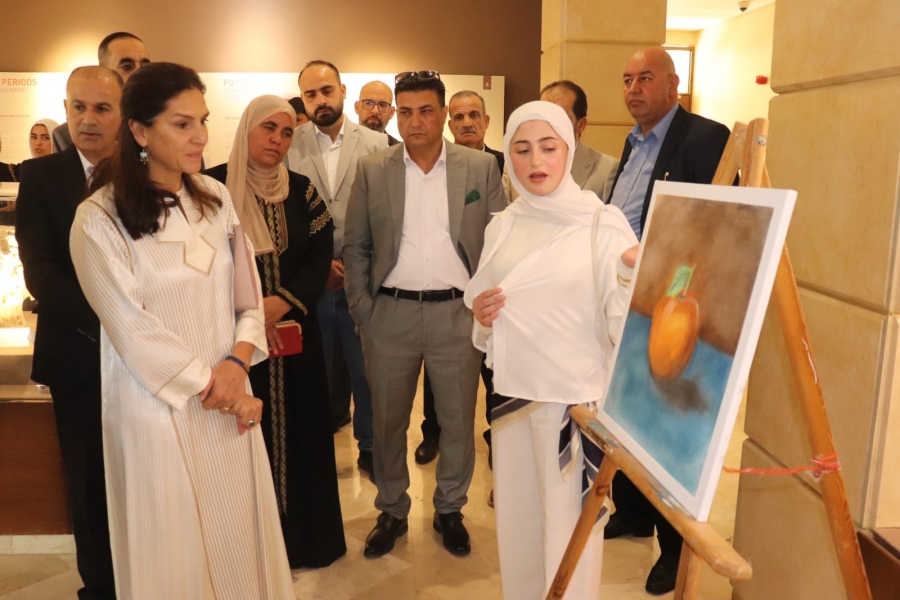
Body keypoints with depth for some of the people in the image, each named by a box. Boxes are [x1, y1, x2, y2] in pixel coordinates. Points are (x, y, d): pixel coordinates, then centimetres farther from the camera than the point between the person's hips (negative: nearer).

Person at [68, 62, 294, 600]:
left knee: (239, 532, 15)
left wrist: (237, 361, -12)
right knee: (176, 547, 12)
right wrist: (212, 390, -11)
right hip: (159, 407, -4)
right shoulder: (100, 220, -13)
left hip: (229, 398, 4)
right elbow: (135, 333, -13)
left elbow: (248, 295, 5)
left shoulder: (217, 198, 2)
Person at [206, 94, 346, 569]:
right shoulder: (212, 185, -4)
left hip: (293, 329, 3)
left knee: (297, 427, 9)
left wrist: (282, 302, -15)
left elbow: (320, 256, 0)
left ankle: (303, 533, 26)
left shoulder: (302, 190, 4)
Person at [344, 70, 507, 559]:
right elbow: (355, 246, 6)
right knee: (387, 420, 12)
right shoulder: (372, 170, 3)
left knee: (458, 420, 10)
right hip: (390, 314, 1)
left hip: (457, 313, 0)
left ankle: (449, 510, 31)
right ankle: (392, 511, 31)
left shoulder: (481, 167, 2)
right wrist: (362, 308, 0)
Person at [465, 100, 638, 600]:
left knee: (570, 529, 8)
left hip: (578, 399, -4)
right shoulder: (502, 227, 5)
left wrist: (628, 274, -31)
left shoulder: (603, 222, -8)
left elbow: (622, 325, -13)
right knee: (516, 521, 17)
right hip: (514, 394, 5)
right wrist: (481, 316, -7)